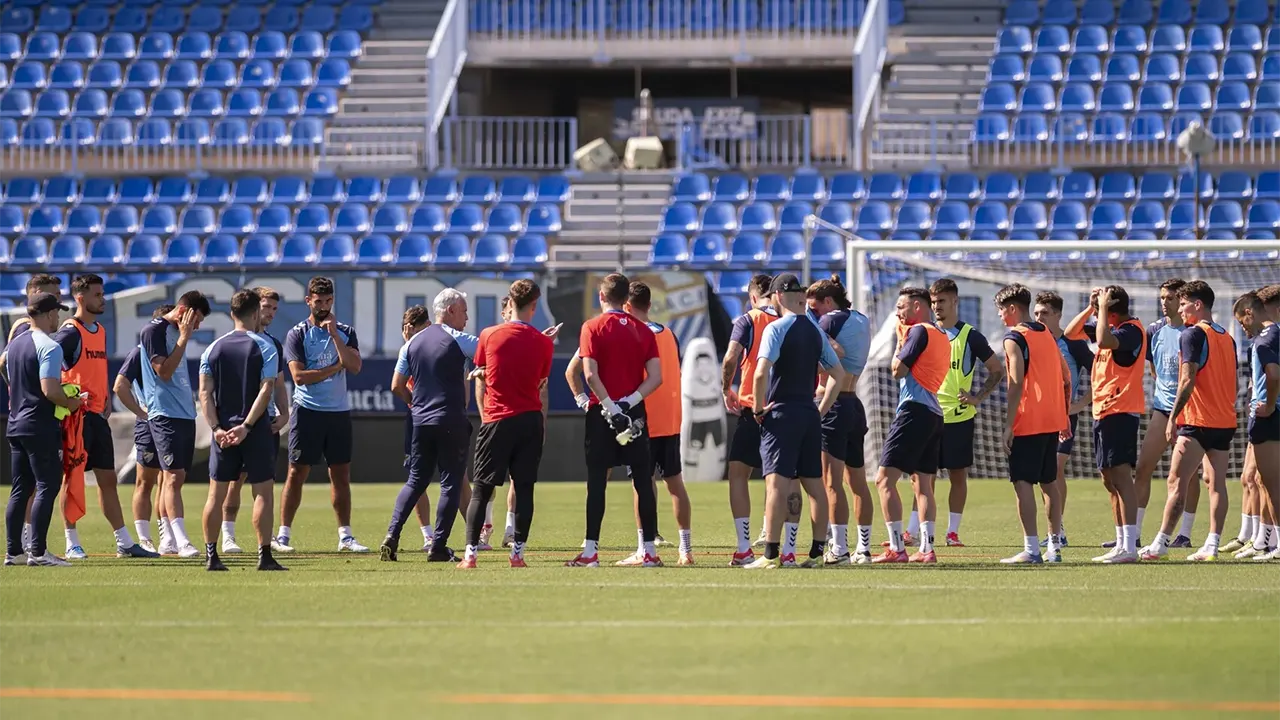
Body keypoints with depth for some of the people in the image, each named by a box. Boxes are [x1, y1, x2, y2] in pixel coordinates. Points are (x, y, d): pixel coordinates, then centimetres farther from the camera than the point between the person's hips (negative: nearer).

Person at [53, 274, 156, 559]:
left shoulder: (100, 331, 15)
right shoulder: (70, 332, -11)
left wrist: (106, 398, 12)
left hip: (98, 415, 8)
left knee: (107, 479, 10)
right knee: (72, 476, -3)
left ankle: (124, 543, 13)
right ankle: (72, 544, 2)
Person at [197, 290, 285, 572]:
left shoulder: (214, 348, 6)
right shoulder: (264, 348, -5)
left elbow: (205, 393, -1)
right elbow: (266, 391, -14)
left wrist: (218, 428, -6)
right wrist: (245, 427, -15)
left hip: (223, 430, 3)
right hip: (256, 431, -3)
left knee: (216, 493, 8)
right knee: (263, 492, 2)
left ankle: (211, 556, 7)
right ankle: (264, 556, -2)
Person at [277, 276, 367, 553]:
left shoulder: (345, 332, 9)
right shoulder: (297, 334, -1)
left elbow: (355, 366, -6)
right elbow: (299, 375, -11)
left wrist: (334, 334, -11)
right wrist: (334, 368, -6)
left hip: (339, 412, 4)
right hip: (308, 411, -4)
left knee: (341, 474, 5)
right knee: (297, 473, -3)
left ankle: (345, 535, 9)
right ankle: (283, 534, 1)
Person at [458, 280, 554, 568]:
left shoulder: (489, 336, -2)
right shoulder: (543, 343, -1)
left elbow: (480, 376, 10)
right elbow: (542, 390, 6)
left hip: (497, 420, -1)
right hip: (531, 420, 1)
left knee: (481, 490, 4)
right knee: (524, 487, 5)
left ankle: (471, 553, -2)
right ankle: (518, 552, 2)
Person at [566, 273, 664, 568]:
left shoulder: (593, 328, -4)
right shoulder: (643, 330, 7)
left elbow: (590, 374, -15)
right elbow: (655, 377, -1)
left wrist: (610, 407, -14)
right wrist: (629, 402, -7)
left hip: (602, 412, -3)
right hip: (635, 414, 3)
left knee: (597, 481, 0)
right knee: (643, 481, 5)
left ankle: (591, 551, -3)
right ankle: (650, 551, 4)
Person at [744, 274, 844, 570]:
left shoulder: (776, 328, -10)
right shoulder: (815, 330, 11)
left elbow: (761, 373, -21)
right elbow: (838, 373, 16)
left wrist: (758, 409, -9)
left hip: (781, 412, -6)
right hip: (809, 415, 6)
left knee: (776, 482, -10)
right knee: (814, 483, 9)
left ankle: (772, 554, -17)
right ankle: (817, 552, 11)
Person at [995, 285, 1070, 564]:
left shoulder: (1014, 339, -9)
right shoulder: (1048, 335, 15)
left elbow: (1016, 384, -17)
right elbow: (1066, 379, 17)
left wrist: (1009, 426, -17)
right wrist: (1064, 418, 22)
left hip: (1028, 423, -8)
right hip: (1053, 421, 8)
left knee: (1022, 482, -8)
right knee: (1049, 483, 14)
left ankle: (1031, 549, -15)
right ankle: (1054, 547, 15)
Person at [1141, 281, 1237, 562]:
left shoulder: (1193, 335, -9)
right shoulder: (1227, 337, 15)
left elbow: (1188, 380, -16)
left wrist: (1173, 418, -14)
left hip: (1198, 422, -8)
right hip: (1225, 422, 8)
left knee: (1177, 481, -5)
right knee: (1216, 482, 4)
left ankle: (1161, 543, -6)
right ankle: (1212, 545, -1)